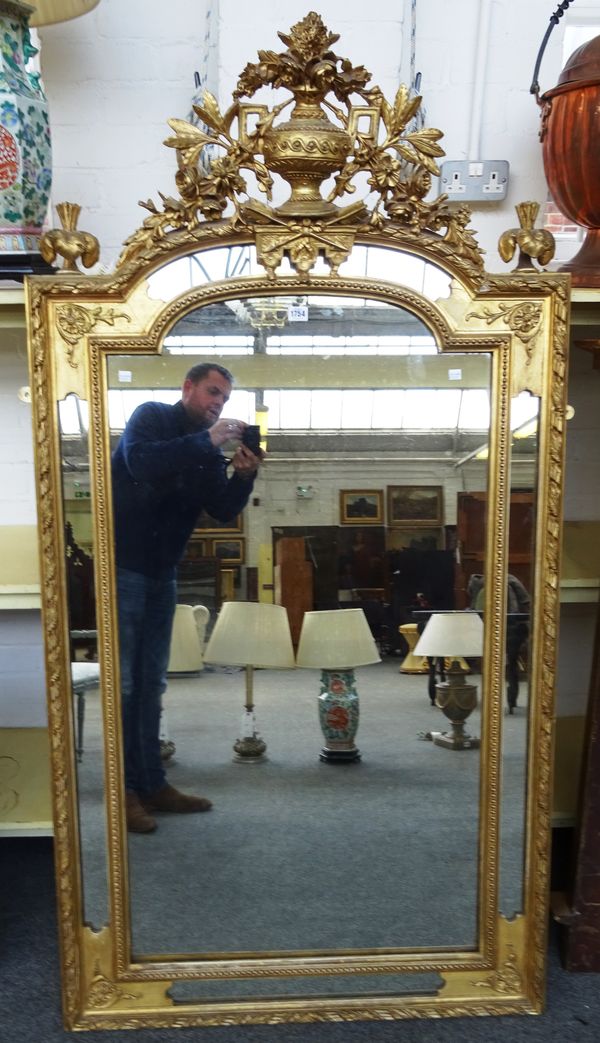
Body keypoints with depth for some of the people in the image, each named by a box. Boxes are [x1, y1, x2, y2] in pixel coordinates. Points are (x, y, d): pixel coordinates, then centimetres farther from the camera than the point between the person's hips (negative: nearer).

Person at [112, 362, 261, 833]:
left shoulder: (208, 450, 11)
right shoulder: (152, 416, -6)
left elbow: (224, 510, 4)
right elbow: (140, 463, -27)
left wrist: (244, 476, -13)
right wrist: (206, 442, -25)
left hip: (162, 573, 7)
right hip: (123, 565, -7)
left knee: (152, 683, 11)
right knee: (125, 681, -4)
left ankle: (152, 783, 19)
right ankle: (124, 790, 5)